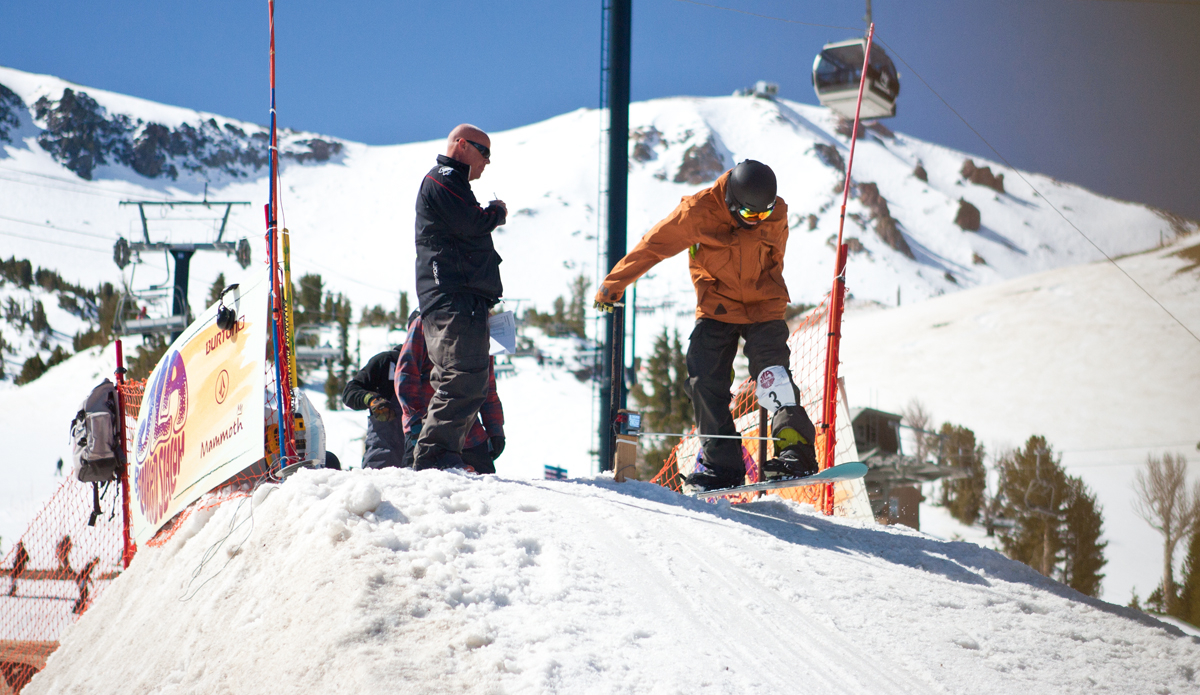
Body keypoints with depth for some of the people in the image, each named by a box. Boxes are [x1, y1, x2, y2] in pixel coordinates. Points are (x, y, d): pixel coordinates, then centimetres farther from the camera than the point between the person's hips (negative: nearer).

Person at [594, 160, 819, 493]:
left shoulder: (777, 214, -9)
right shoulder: (698, 212, -19)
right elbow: (653, 246, -7)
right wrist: (614, 284, -1)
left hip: (763, 306, 0)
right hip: (716, 309, 0)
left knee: (773, 375, -17)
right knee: (704, 382, -9)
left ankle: (796, 452, -17)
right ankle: (722, 464, -3)